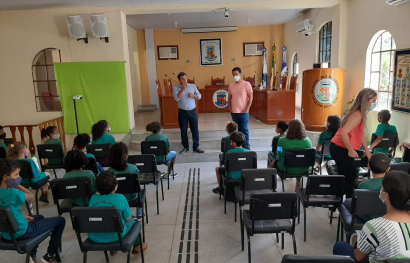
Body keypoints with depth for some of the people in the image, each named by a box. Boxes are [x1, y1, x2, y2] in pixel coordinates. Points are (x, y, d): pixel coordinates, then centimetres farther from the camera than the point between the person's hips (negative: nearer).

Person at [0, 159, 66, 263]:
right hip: (20, 232, -9)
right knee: (60, 220, 3)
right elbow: (31, 196, -12)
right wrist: (17, 185, -13)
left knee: (39, 217, 35)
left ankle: (32, 254, 32)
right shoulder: (12, 193, -30)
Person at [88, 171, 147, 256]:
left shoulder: (93, 198, -7)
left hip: (94, 238, 4)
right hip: (115, 237, -4)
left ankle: (113, 249, 42)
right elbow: (127, 218, -6)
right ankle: (137, 246, 41)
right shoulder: (120, 198, -17)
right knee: (132, 220, 24)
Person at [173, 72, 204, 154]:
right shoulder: (176, 88, -3)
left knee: (195, 130, 5)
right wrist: (182, 89, -20)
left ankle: (196, 147, 18)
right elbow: (177, 98, -18)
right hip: (182, 113, -1)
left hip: (192, 112, 1)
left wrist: (193, 96, -14)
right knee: (183, 131, 8)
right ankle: (185, 147, 24)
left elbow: (199, 96, 5)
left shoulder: (193, 86, 3)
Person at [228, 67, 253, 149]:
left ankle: (247, 146, 13)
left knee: (244, 129, 2)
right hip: (234, 112, 4)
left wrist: (247, 109, -12)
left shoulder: (246, 84, -6)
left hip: (243, 112, -4)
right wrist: (229, 108, 4)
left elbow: (251, 97, -6)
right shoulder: (231, 85, 7)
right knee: (236, 129, 12)